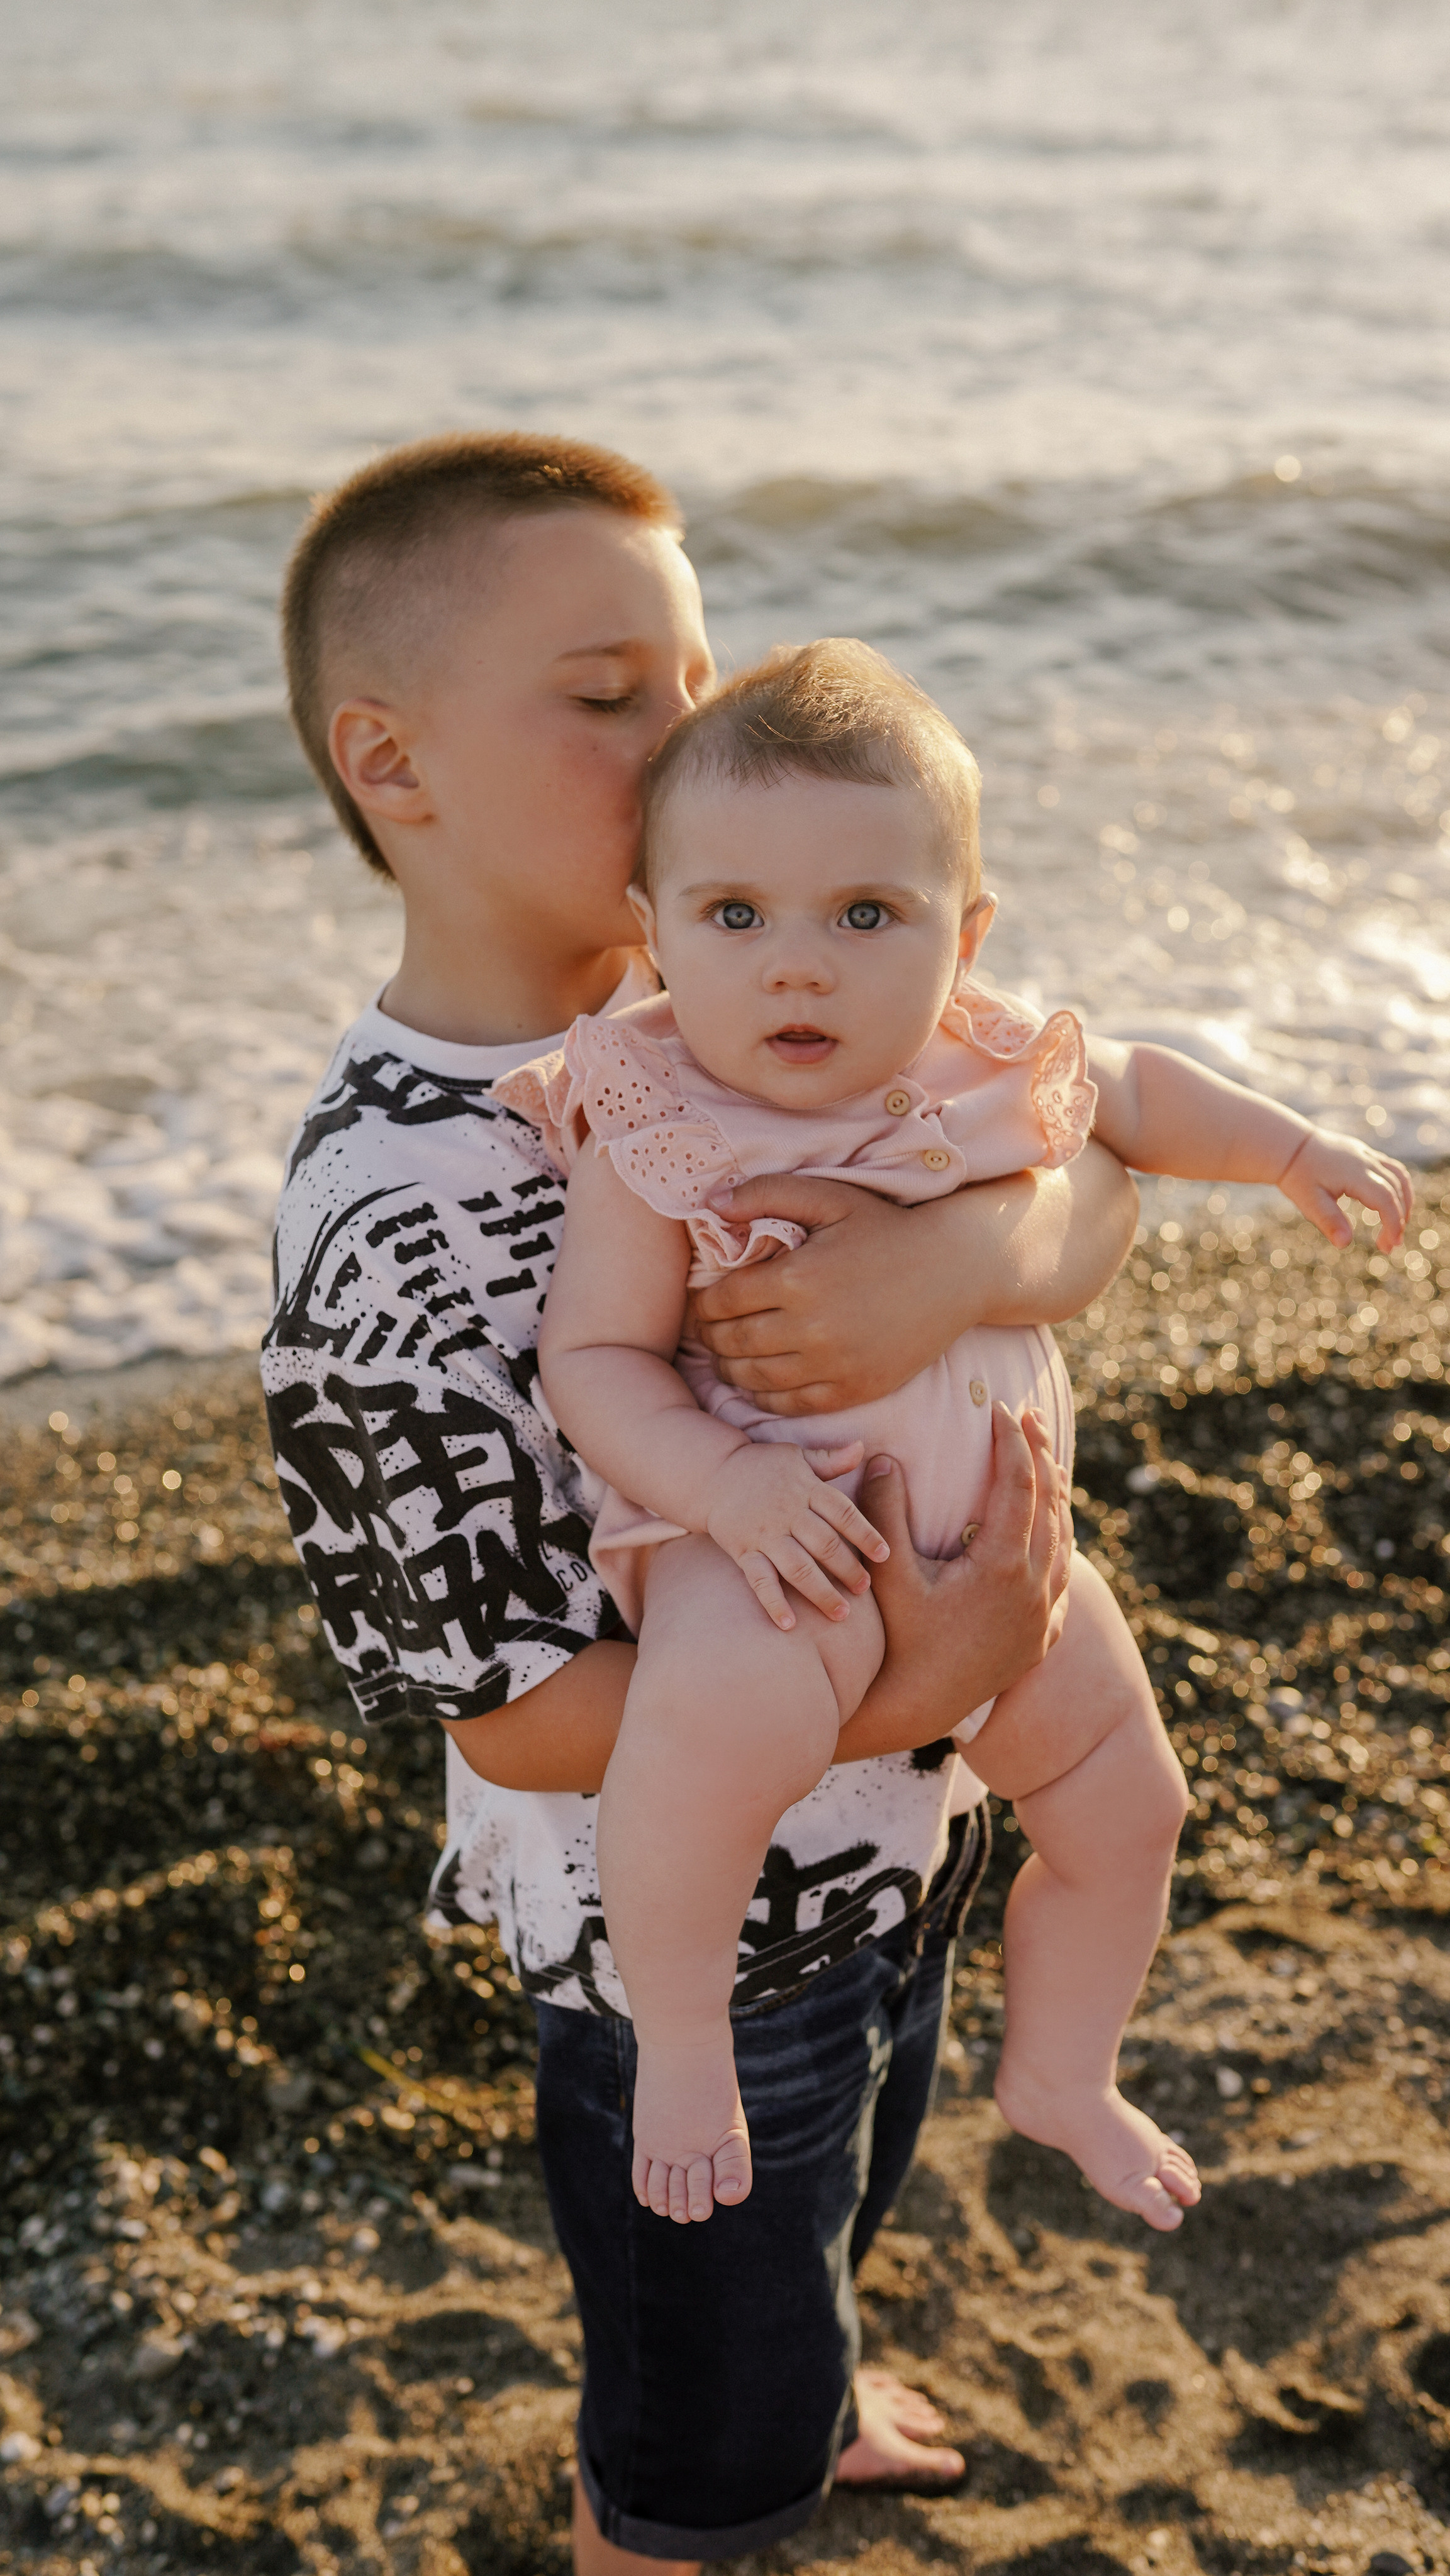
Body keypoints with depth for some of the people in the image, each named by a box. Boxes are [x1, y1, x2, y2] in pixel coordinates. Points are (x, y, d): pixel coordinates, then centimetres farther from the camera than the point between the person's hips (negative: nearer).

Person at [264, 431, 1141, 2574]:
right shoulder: (387, 1225, -29)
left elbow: (1092, 1185, -12)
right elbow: (509, 1706, -24)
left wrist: (976, 1254, -34)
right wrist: (911, 1692, -31)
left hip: (889, 1831, 7)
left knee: (835, 2200, 36)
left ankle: (804, 2387, 67)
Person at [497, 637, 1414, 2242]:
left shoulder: (991, 1070, -4)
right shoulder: (654, 1143, -19)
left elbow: (1136, 1093, 17)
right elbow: (594, 1353, -19)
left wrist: (1296, 1152, 17)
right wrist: (720, 1482, -33)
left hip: (997, 1539, 7)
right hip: (775, 1536, -6)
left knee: (1126, 1807, 18)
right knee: (712, 1719, -39)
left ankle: (1057, 2076, 46)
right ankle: (678, 2042, -12)